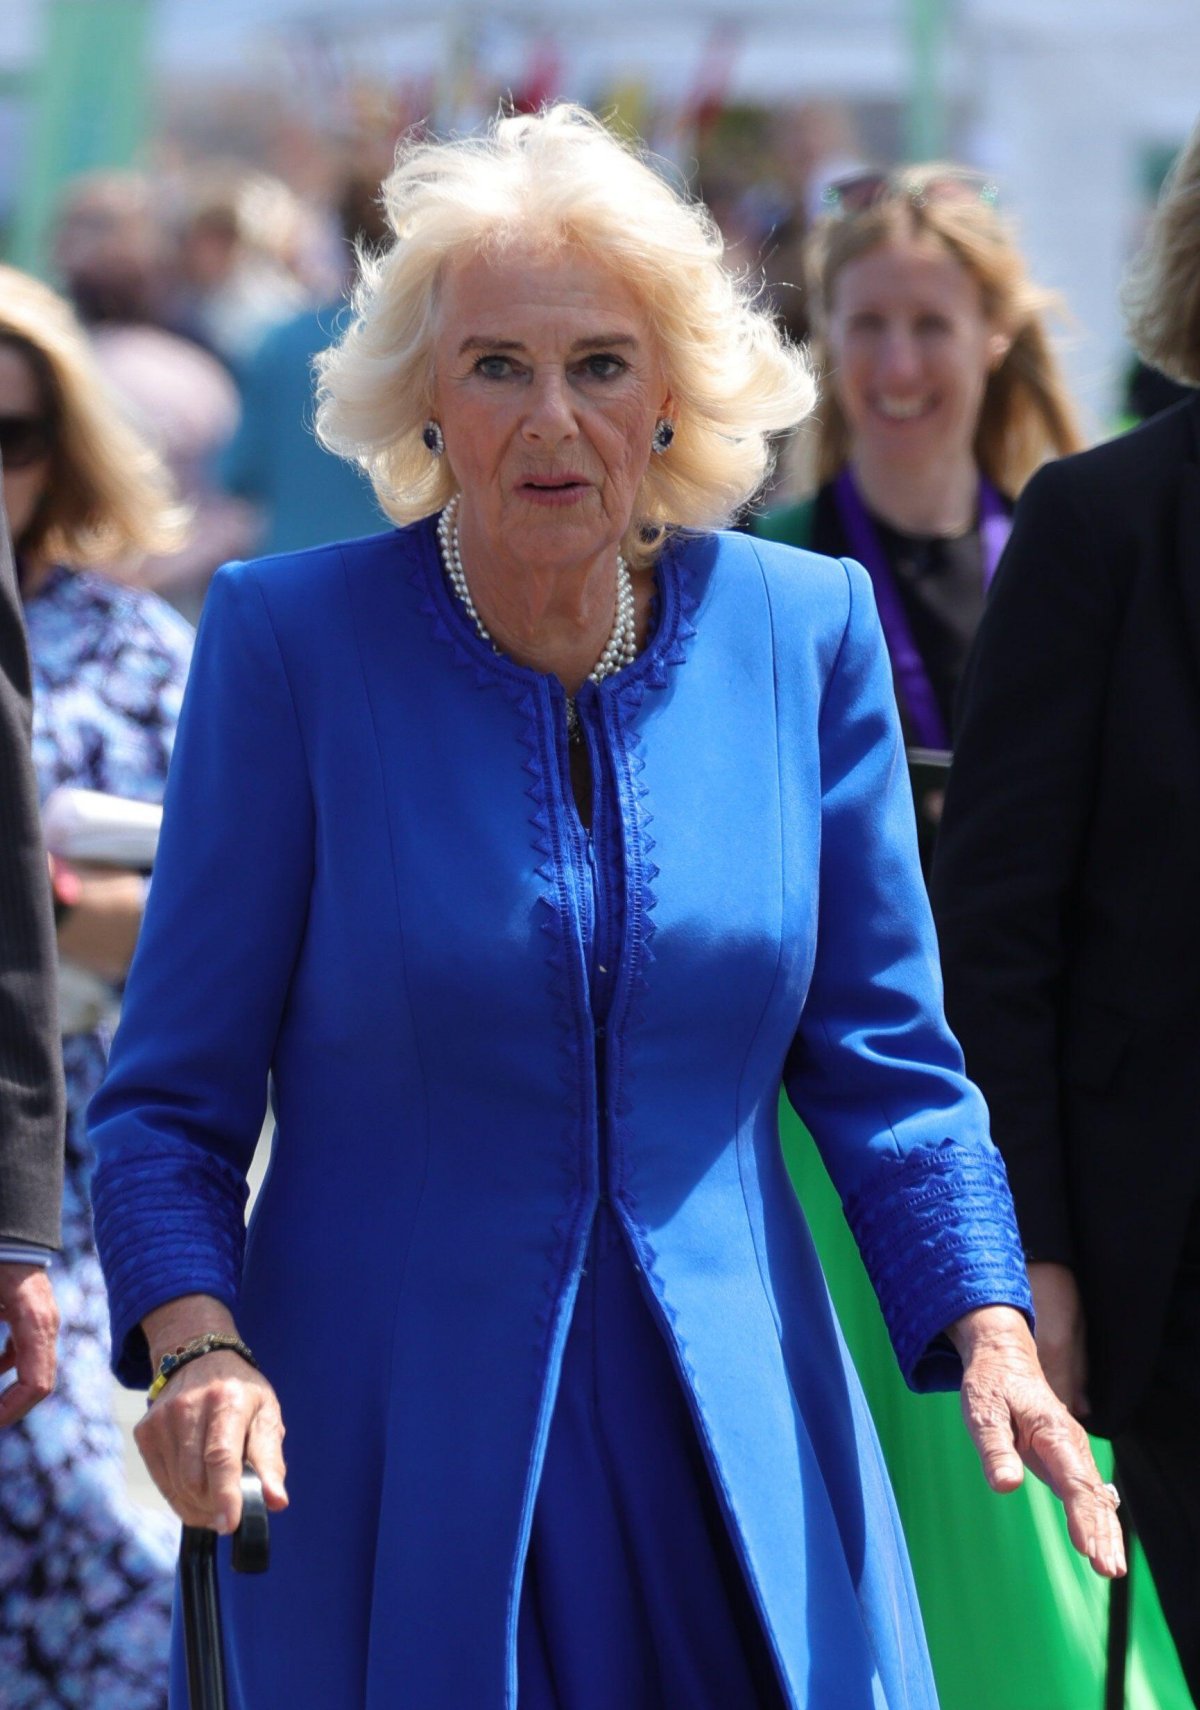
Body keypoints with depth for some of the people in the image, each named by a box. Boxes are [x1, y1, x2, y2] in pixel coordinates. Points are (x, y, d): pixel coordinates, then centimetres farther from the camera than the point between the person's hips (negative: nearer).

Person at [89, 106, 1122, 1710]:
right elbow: (173, 1095, -3)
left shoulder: (805, 630, 2)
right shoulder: (293, 638, -6)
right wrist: (197, 1348, -21)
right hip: (394, 1472, -3)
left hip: (735, 1455, 3)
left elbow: (884, 1062, 6)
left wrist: (995, 1342, -9)